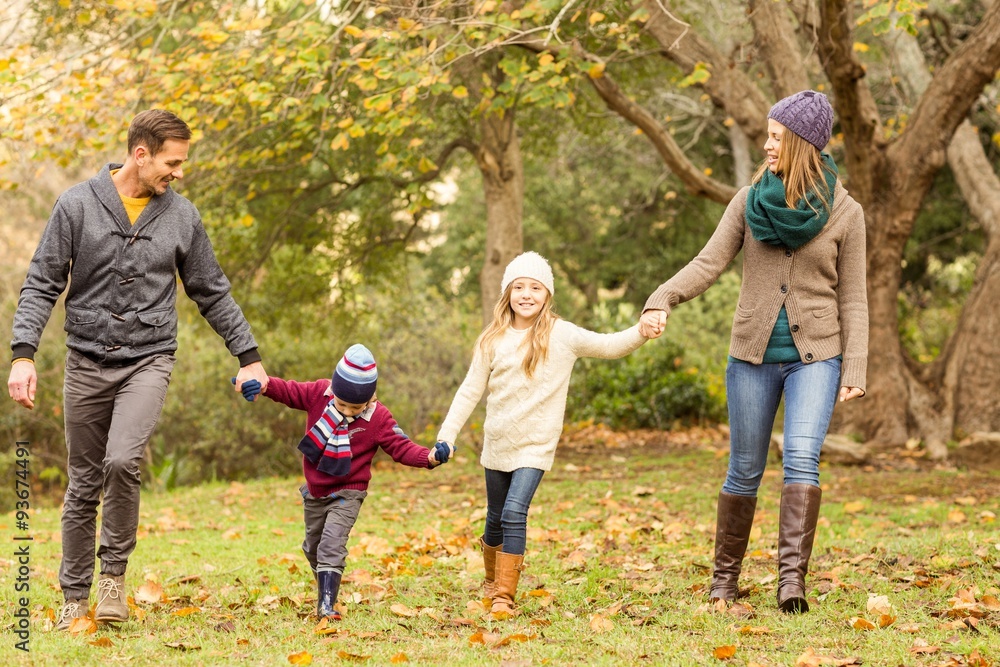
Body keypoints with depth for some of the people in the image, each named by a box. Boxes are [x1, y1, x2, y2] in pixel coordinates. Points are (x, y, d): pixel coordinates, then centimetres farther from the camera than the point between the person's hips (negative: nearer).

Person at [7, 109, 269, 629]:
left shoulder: (181, 216, 4)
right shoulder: (77, 206, -3)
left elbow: (212, 293, 13)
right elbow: (42, 285, -2)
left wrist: (248, 357, 12)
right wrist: (23, 355, -14)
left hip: (149, 359, 0)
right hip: (87, 361, 0)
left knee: (122, 461, -23)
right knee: (83, 485, 6)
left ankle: (114, 569, -1)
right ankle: (75, 597, 20)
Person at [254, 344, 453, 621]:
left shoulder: (378, 418, -18)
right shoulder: (318, 393, -13)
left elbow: (401, 447, -17)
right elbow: (288, 391, -8)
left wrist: (429, 457, -34)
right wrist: (263, 384, -27)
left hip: (346, 493, -5)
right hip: (314, 491, 5)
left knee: (332, 544, -21)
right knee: (313, 546, 20)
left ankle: (327, 604, -22)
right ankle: (325, 590, 42)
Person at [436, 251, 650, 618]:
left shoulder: (562, 335, -7)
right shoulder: (493, 339, 0)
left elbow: (610, 346, -10)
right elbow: (470, 391, 4)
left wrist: (643, 331, -30)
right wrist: (445, 438, 1)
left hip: (535, 444, -3)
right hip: (497, 443, 3)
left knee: (515, 512, -19)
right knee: (496, 519, 14)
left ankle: (504, 596, -14)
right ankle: (493, 582, 37)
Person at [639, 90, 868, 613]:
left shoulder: (844, 213, -1)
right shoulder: (749, 202, 3)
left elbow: (852, 300, 2)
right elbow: (708, 263, -3)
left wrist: (854, 370, -5)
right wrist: (660, 300, -20)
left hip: (815, 356, -2)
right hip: (753, 355, 2)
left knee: (801, 459, -21)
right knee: (744, 472, 6)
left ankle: (793, 577, -24)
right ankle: (724, 578, 20)